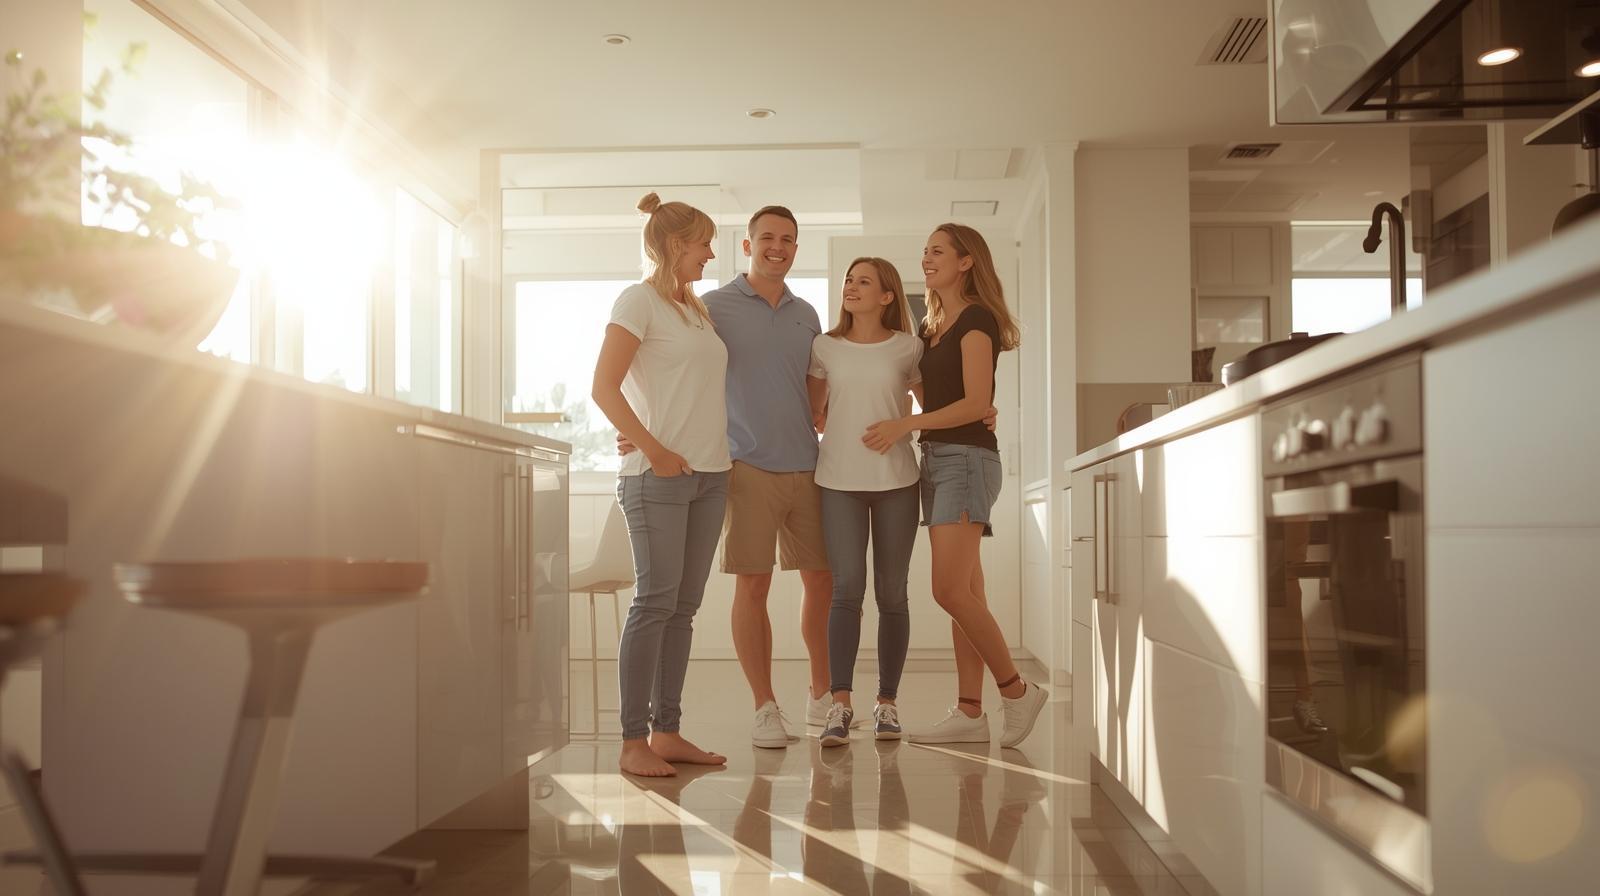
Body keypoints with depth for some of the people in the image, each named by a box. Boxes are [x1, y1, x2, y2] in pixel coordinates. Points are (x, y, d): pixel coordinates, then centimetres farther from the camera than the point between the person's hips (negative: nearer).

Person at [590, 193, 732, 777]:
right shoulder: (639, 300, -3)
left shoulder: (698, 309, 19)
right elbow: (604, 387, -10)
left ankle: (666, 732, 13)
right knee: (655, 602, -8)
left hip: (709, 475, 7)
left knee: (684, 606, 7)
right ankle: (633, 742, -3)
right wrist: (653, 450, -16)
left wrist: (728, 450, 9)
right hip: (658, 476, -7)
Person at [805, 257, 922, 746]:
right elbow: (812, 411, 18)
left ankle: (887, 703, 13)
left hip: (896, 481, 0)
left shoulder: (908, 348, 5)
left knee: (891, 593, 4)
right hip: (839, 480, 0)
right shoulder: (825, 347, 7)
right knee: (846, 587, -11)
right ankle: (839, 704, -10)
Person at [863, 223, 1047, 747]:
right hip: (935, 459, 9)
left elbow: (976, 403, -15)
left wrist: (907, 424, -18)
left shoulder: (976, 319, -7)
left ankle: (1017, 691, -1)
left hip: (967, 458, -9)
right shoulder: (931, 327, 20)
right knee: (965, 594, 5)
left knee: (950, 591, -15)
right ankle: (969, 713, 6)